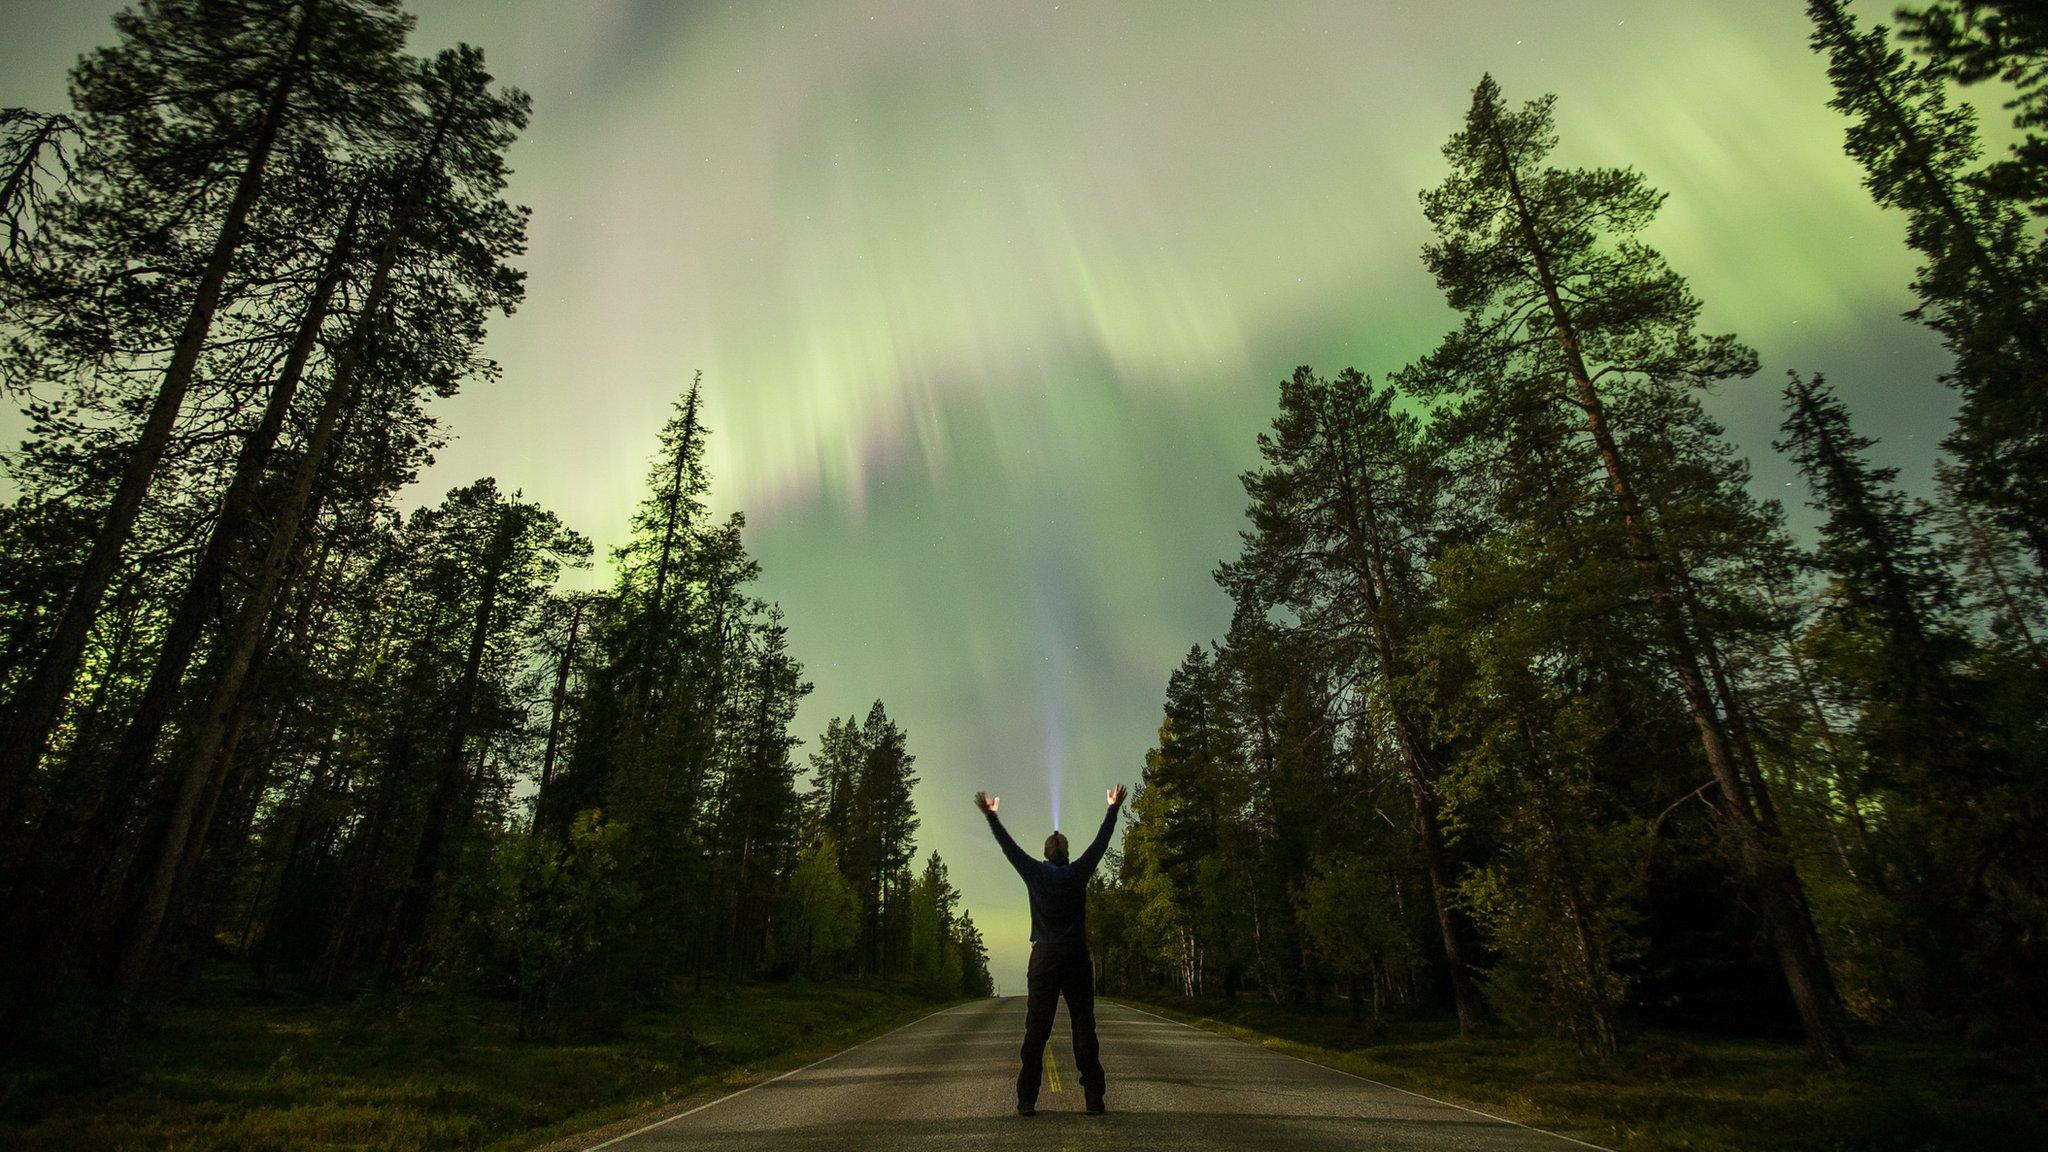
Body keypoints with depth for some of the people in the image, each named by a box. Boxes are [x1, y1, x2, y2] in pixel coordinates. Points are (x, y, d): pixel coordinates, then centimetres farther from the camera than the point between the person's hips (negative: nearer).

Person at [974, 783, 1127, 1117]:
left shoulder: (1036, 873, 0)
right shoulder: (1079, 873, 1)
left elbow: (1008, 845, 9)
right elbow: (1101, 840, 11)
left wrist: (990, 815, 19)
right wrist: (1113, 809, 21)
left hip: (1044, 958, 0)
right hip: (1077, 958, 0)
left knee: (1036, 1031, 2)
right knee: (1084, 1030, 4)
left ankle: (1027, 1100, 1)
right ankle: (1094, 1098, 4)